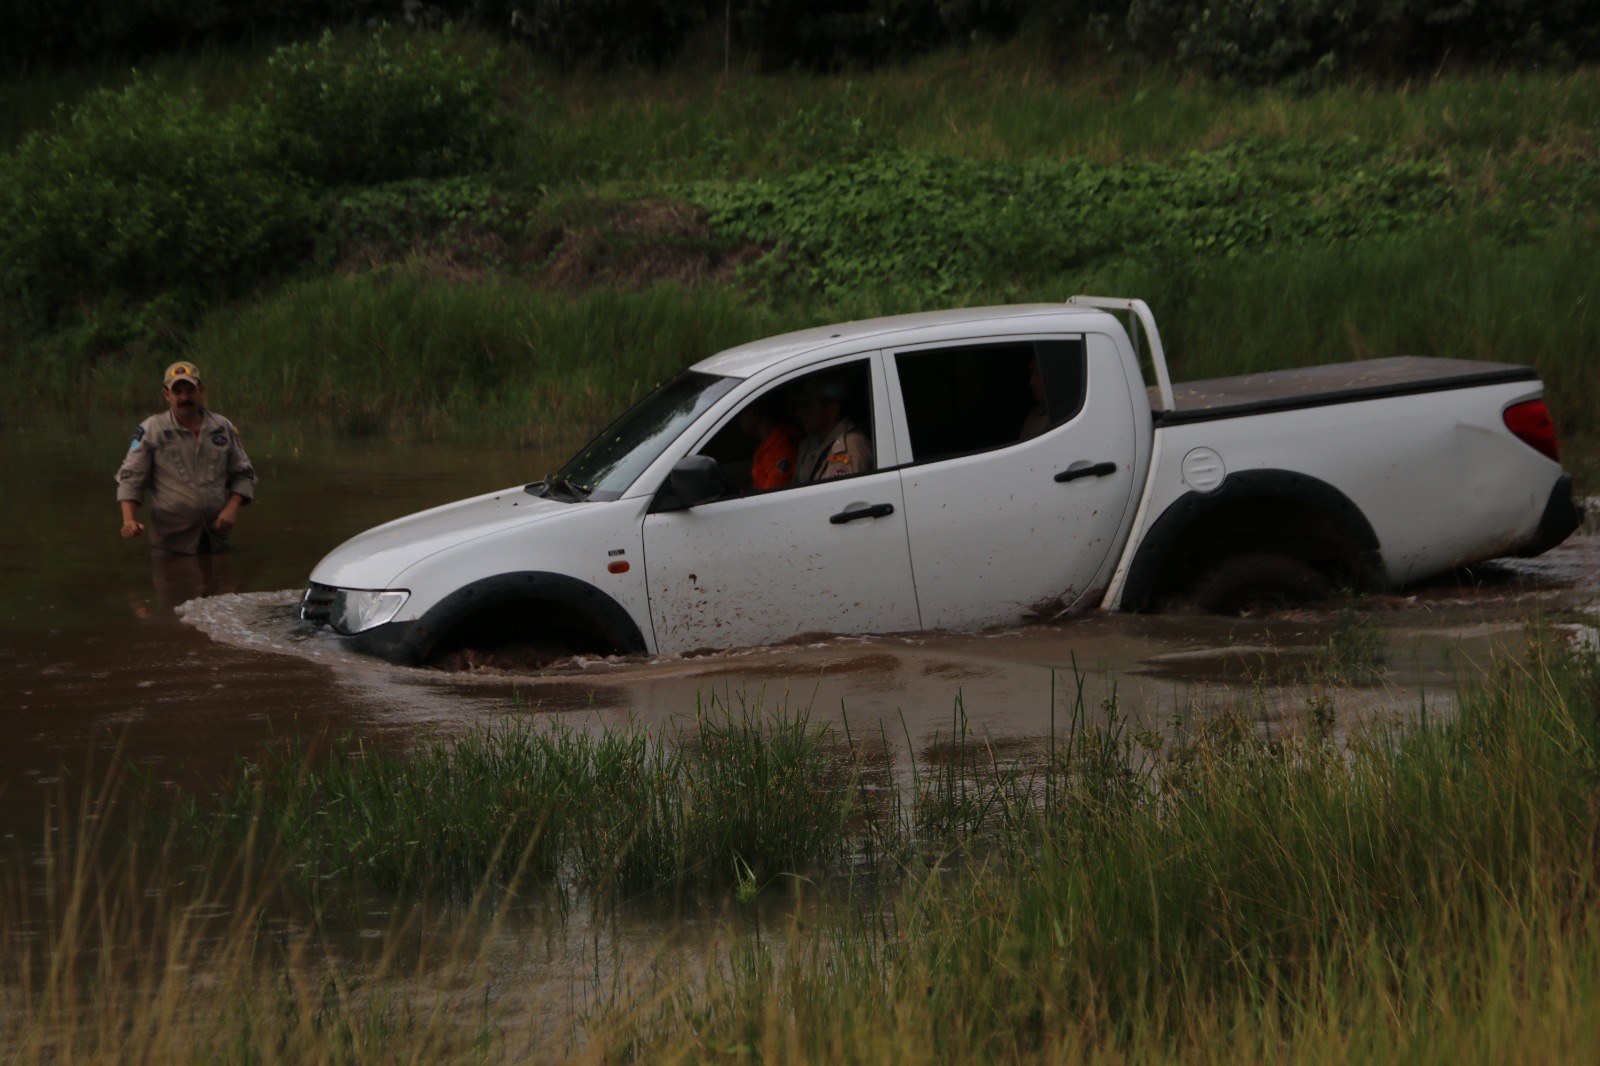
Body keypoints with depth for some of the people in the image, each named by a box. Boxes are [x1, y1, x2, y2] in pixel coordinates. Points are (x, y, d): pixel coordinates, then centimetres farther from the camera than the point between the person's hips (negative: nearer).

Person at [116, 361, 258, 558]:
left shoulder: (223, 428, 10)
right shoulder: (150, 430, 0)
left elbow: (243, 474, 16)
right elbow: (130, 478, -1)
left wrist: (232, 508, -2)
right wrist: (129, 520, -17)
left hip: (216, 540, 3)